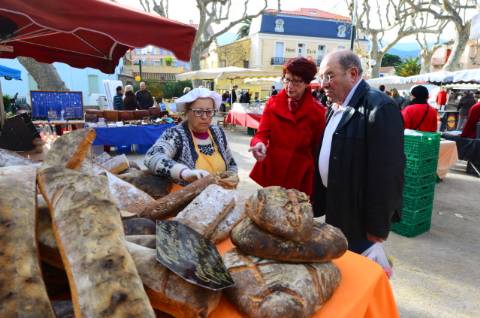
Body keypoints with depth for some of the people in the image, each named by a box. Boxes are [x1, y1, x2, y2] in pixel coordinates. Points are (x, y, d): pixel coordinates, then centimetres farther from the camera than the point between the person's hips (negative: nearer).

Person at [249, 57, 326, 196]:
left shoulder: (317, 111, -6)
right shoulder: (272, 102, 1)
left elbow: (317, 150, 0)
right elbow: (262, 132, -5)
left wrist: (314, 184, 1)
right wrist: (259, 143, -28)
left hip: (299, 178, -2)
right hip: (269, 173, 2)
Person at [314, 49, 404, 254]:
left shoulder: (379, 108, -20)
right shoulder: (336, 107, 9)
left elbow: (386, 173, -23)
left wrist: (378, 228, -19)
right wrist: (318, 203, 15)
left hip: (358, 220, -8)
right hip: (335, 210, 8)